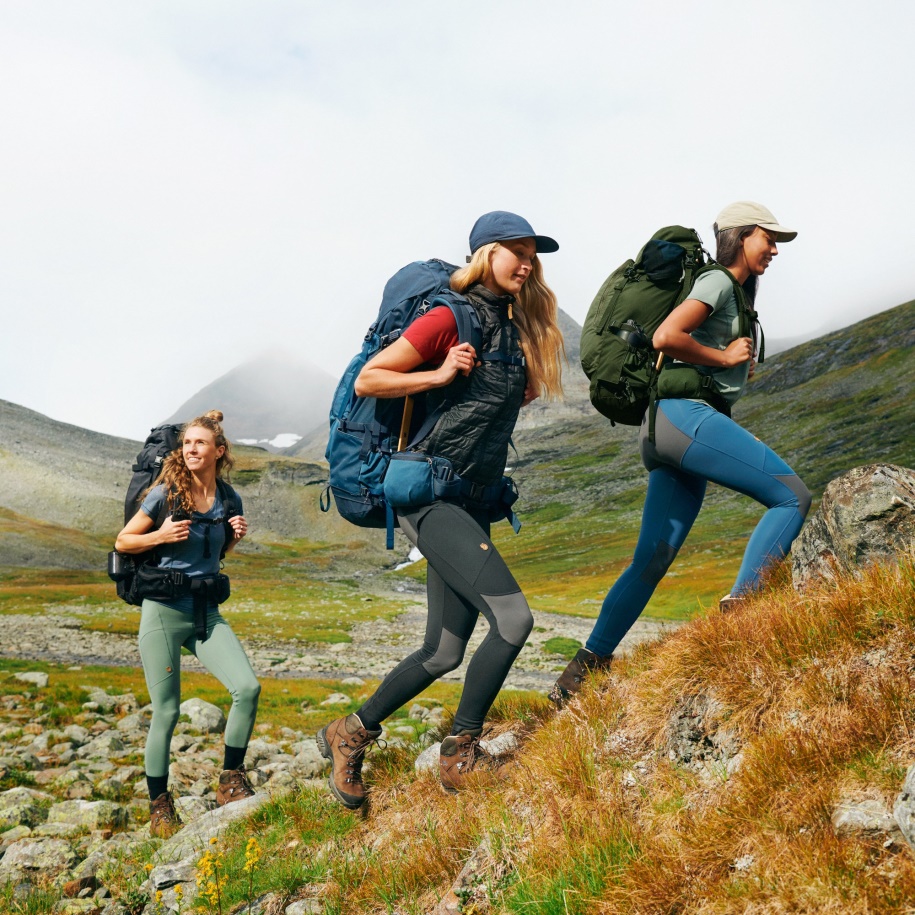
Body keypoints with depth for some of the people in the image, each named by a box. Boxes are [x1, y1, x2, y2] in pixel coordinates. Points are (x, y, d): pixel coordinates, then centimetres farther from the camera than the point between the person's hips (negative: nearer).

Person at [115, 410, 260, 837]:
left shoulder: (229, 499, 5)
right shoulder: (166, 492, -7)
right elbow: (122, 541, 1)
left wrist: (236, 535, -1)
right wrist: (162, 536, -17)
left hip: (207, 611, 4)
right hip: (163, 609, -3)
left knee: (248, 688, -13)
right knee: (166, 713, 2)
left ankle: (230, 782, 6)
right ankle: (159, 806, 21)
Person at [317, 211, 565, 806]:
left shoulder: (521, 324, 14)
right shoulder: (451, 318, -8)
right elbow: (367, 381, -7)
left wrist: (523, 393, 10)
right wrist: (440, 374, -13)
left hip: (475, 504, 9)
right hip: (430, 494, -8)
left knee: (444, 653, 10)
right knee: (512, 617, -18)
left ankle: (350, 735, 27)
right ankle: (461, 754, 0)